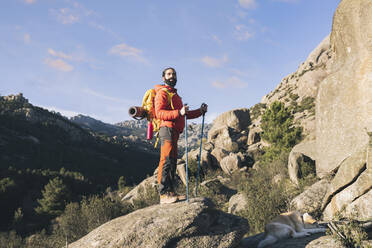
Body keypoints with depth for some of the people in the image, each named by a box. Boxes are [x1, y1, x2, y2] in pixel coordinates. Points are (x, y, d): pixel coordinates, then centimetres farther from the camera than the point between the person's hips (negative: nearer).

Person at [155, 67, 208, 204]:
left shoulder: (175, 95, 30)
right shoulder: (162, 93, -1)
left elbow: (185, 114, 31)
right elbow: (159, 113, -16)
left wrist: (200, 111, 19)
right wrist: (179, 112, -26)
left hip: (174, 131, 10)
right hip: (167, 129, -10)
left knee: (172, 162, 9)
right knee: (166, 161, -15)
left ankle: (170, 192, 13)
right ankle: (164, 194, -18)